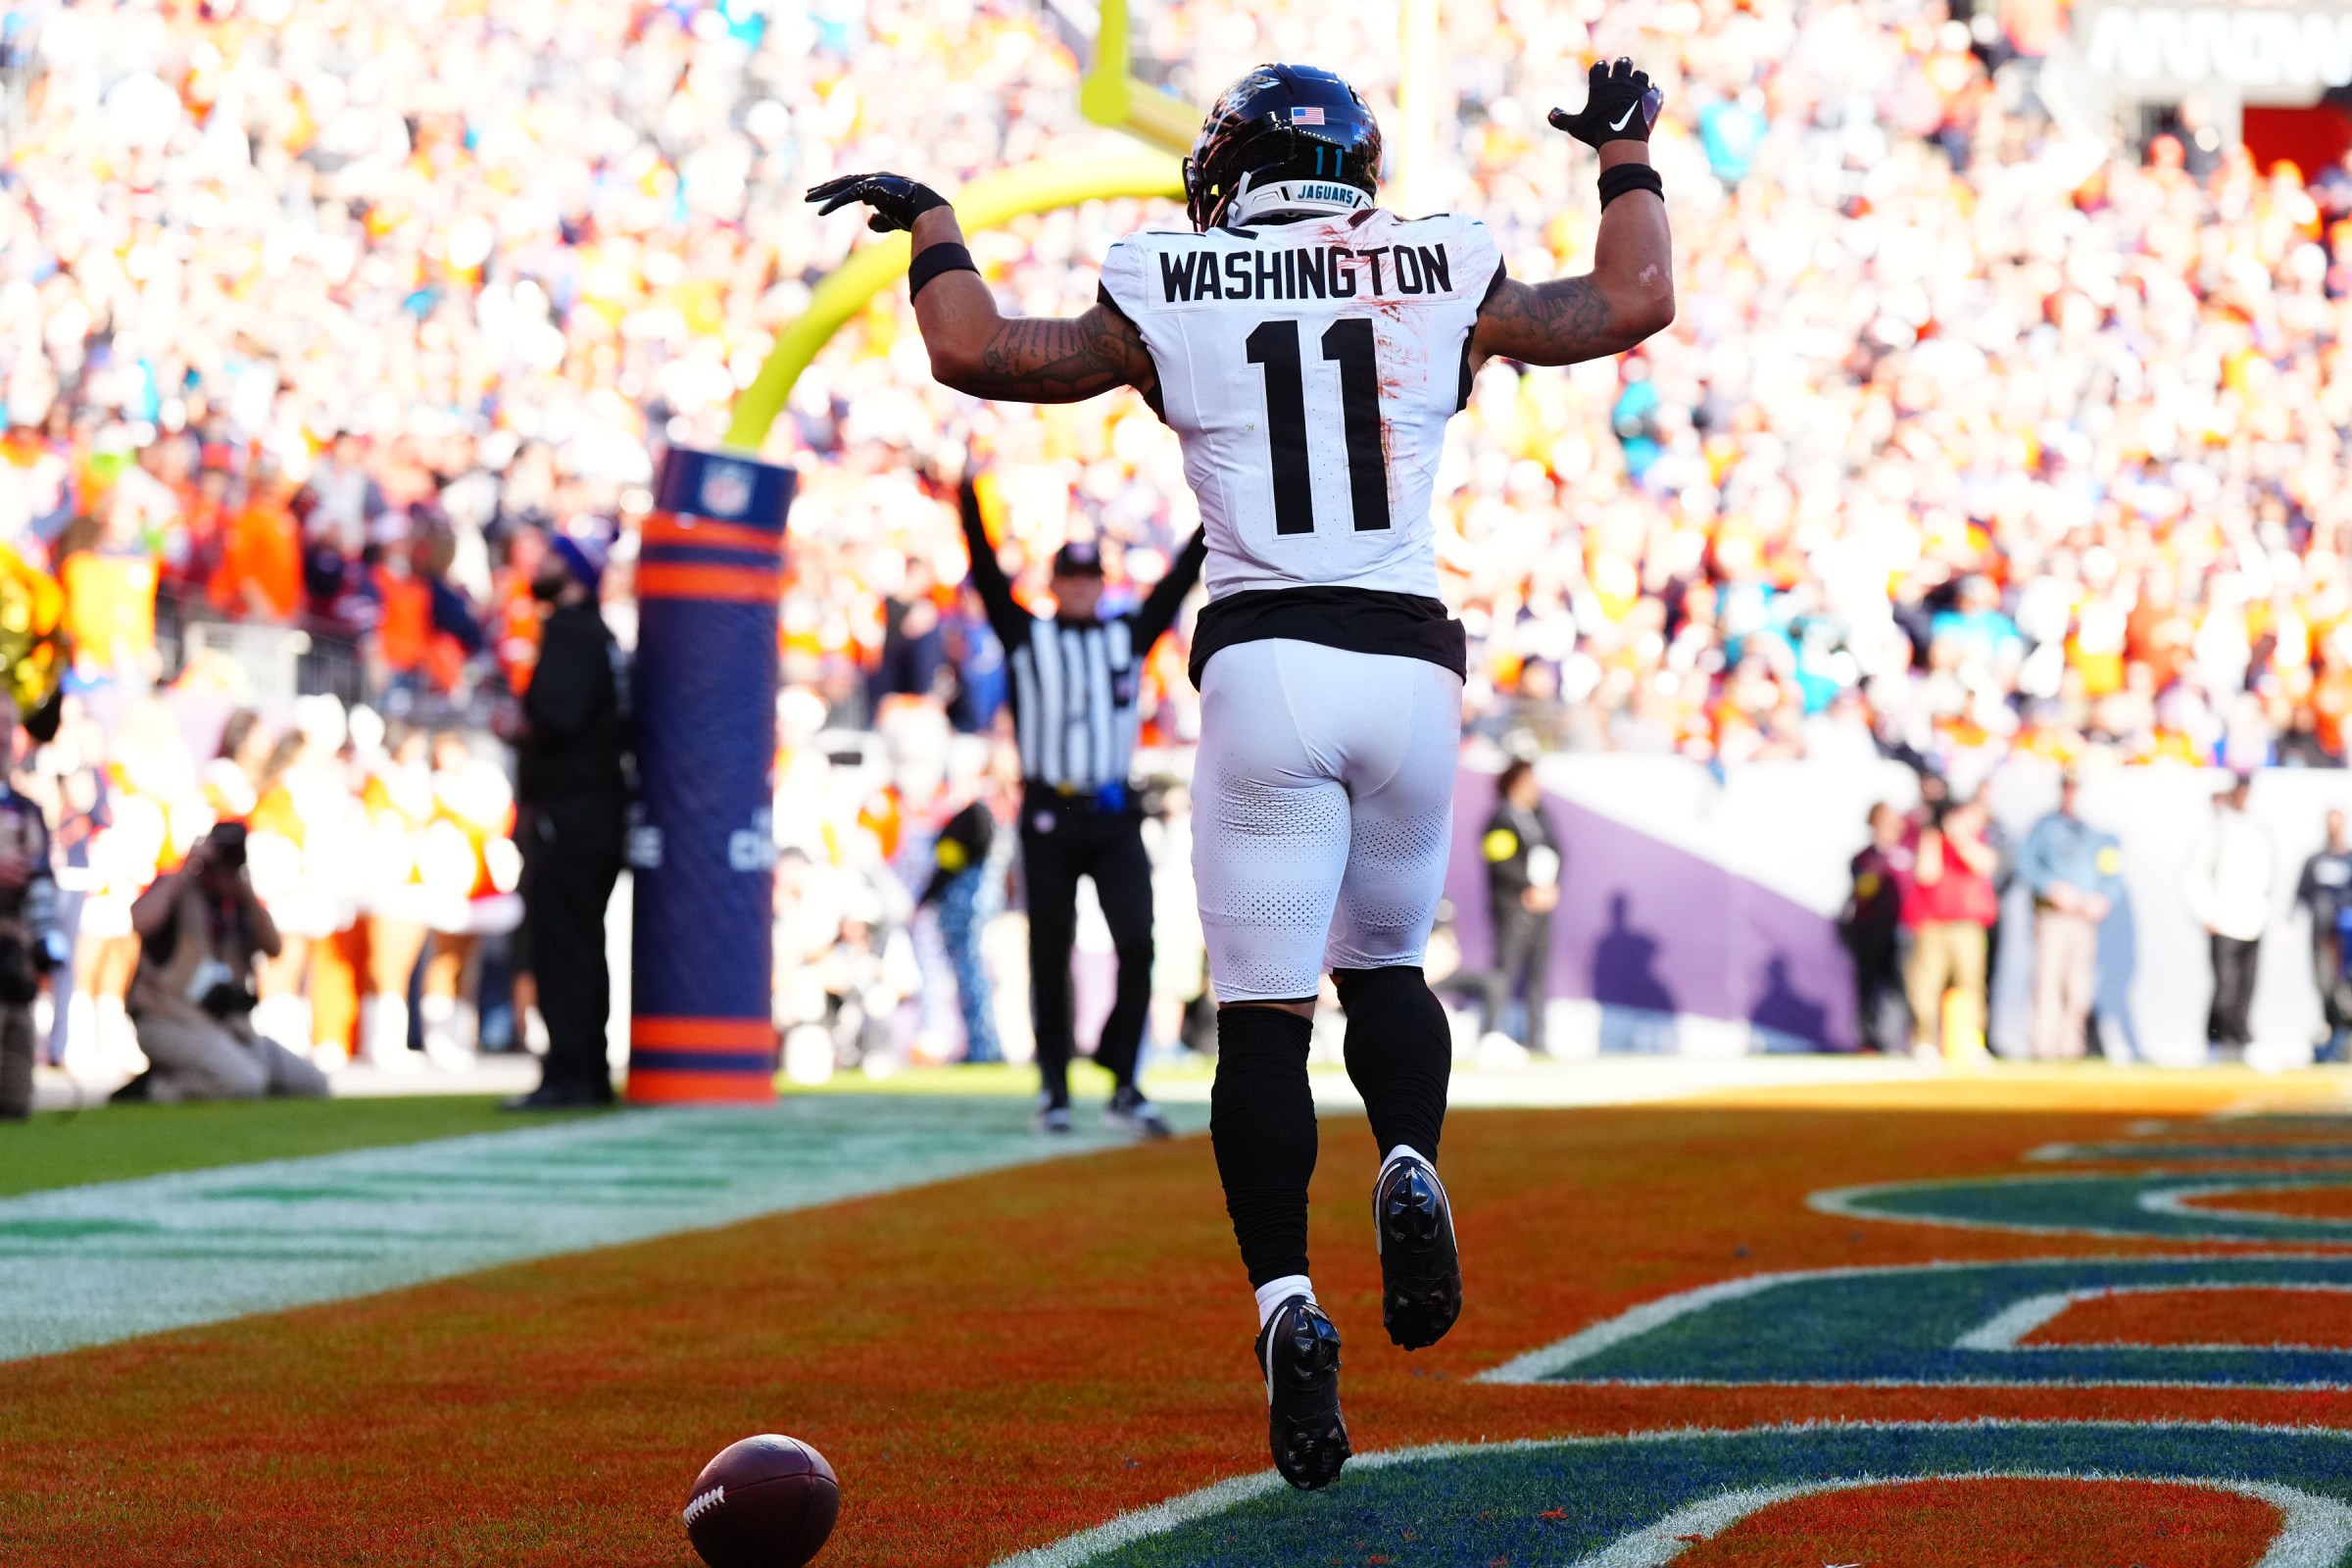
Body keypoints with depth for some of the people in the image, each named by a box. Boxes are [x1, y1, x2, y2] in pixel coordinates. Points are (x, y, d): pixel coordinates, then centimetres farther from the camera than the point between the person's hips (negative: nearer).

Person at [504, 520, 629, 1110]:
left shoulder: (570, 632, -13)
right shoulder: (599, 634, 17)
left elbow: (557, 717, -25)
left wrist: (521, 726, -5)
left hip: (568, 811, -10)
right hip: (602, 801, 10)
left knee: (561, 943, -10)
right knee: (580, 944, 14)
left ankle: (567, 1075, -12)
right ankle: (590, 1073, 18)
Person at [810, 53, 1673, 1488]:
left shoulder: (1170, 299, 5)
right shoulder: (1442, 281, 8)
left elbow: (975, 350, 13)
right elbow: (1637, 303, 18)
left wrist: (931, 223, 31)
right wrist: (1627, 159, 34)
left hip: (1265, 666, -2)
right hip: (1412, 662, 2)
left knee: (1264, 1011, -1)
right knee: (1385, 963, 22)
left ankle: (1287, 1301, -17)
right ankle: (1411, 1164, -7)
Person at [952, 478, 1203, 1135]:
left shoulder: (1130, 635, 11)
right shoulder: (1027, 637, 5)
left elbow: (1180, 579, 10)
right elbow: (988, 576, -2)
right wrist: (968, 504, -10)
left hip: (1115, 818, 1)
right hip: (1049, 816, -1)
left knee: (1137, 944, -11)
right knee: (1050, 956, 3)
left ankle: (1123, 1086, -6)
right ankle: (1054, 1089, 11)